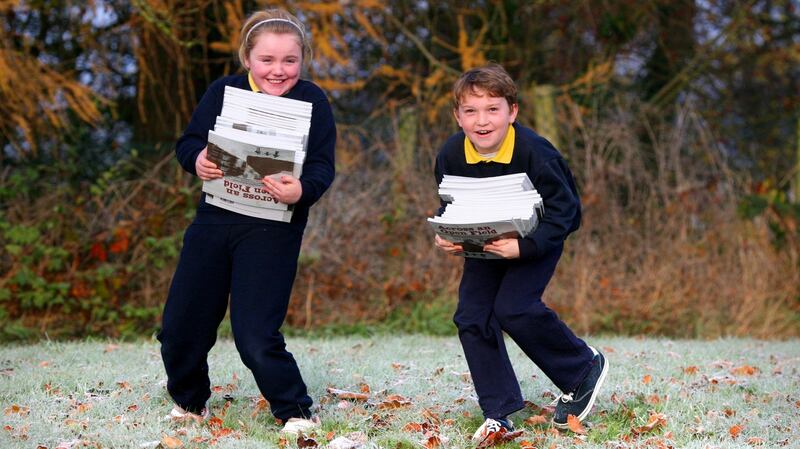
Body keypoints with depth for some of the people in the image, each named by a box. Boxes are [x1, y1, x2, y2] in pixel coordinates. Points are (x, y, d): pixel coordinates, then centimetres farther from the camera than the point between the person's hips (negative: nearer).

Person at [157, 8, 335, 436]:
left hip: (273, 229, -4)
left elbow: (322, 167, -8)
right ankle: (189, 401, 36)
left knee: (255, 334, -11)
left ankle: (296, 412, 9)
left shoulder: (312, 100, -3)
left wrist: (302, 191, -29)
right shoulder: (222, 92, 4)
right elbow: (187, 142, 2)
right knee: (180, 325, 10)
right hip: (213, 219, 4)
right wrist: (197, 159, -21)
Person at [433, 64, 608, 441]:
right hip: (486, 242, 5)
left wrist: (524, 246, -38)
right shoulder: (450, 155, -17)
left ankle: (584, 368, 3)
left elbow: (564, 211, -26)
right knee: (471, 317, -6)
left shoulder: (533, 153, -31)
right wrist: (444, 237, -22)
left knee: (513, 308, -21)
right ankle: (498, 413, 4)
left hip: (537, 237, -5)